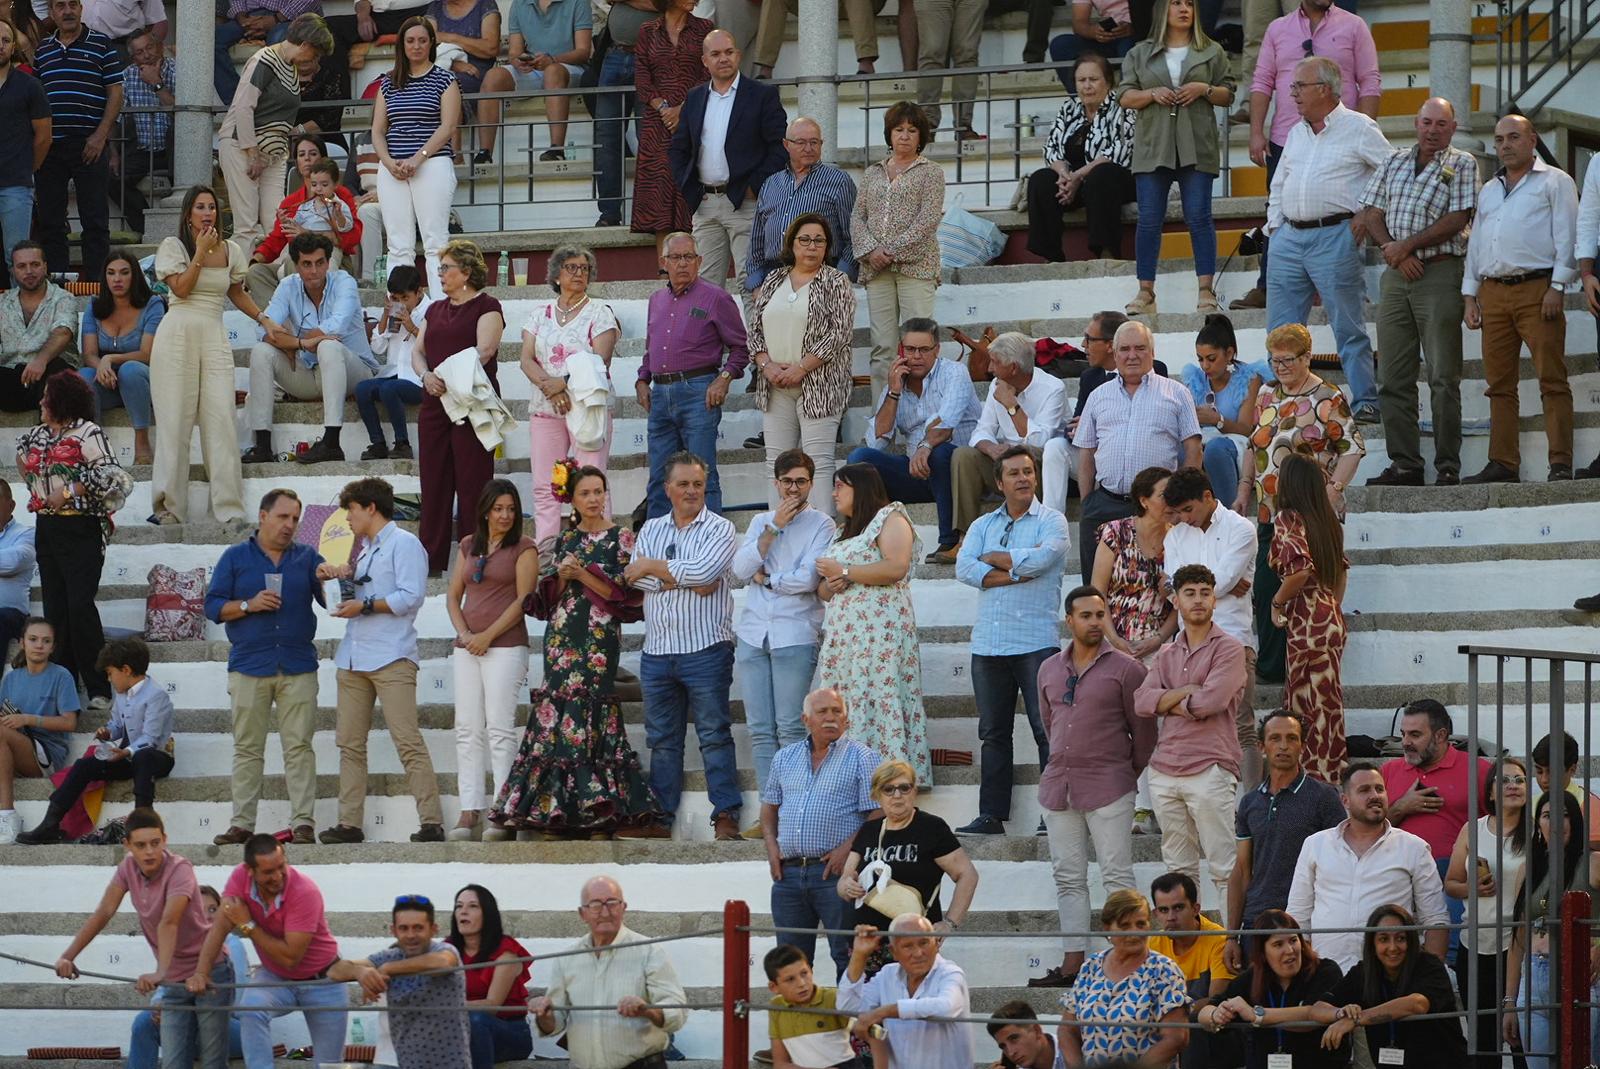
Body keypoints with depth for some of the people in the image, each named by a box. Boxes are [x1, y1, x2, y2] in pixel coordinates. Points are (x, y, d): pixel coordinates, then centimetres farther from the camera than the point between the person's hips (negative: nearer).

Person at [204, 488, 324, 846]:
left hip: (298, 668, 0)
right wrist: (249, 605, -11)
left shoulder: (307, 558, 13)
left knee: (299, 746, -5)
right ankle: (241, 823, 3)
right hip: (249, 666, 0)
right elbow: (213, 606, 5)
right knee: (247, 747, 1)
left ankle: (303, 822, -5)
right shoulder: (235, 558, 9)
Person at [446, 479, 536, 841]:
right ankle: (469, 813, -1)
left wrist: (487, 635, -11)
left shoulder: (523, 548, 1)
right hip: (467, 648, 5)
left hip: (505, 646, -5)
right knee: (468, 730, 1)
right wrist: (464, 633, -1)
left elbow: (523, 600, -6)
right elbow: (454, 596, 16)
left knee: (500, 728, -9)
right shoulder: (468, 546, 16)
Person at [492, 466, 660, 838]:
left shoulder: (619, 538, 2)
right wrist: (561, 575, -4)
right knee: (558, 712, -3)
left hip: (599, 635, -4)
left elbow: (619, 591, -5)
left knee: (592, 715, -10)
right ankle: (554, 812, -2)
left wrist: (581, 573, -12)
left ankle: (597, 812, -8)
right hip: (563, 635, 4)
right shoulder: (565, 539, 15)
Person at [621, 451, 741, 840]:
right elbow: (633, 577, -1)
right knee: (661, 737, 8)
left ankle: (726, 815, -6)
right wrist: (684, 579, -10)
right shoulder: (651, 530, 15)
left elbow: (704, 570, -16)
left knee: (714, 733, -6)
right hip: (658, 649, 5)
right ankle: (660, 818, 11)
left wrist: (653, 567, -5)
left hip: (705, 649, -5)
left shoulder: (719, 529, 1)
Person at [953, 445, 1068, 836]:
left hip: (1036, 640, -5)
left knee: (1048, 729, -7)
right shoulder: (983, 526, 16)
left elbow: (1041, 558, -16)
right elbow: (964, 569, 0)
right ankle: (991, 815, 10)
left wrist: (993, 558, -1)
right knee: (993, 733, 7)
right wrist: (1016, 574, -9)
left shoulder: (1051, 521, 3)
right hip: (989, 642, 5)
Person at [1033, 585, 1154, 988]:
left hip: (1108, 788, -5)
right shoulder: (1050, 670, 11)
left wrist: (1128, 772, 6)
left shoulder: (1124, 669, -4)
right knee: (1068, 878, 7)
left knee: (1117, 877, -6)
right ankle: (1073, 963, 10)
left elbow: (1143, 729, 1)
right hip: (1058, 785, 6)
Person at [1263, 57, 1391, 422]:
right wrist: (1274, 225, 15)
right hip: (1290, 239, 7)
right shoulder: (1297, 133, 18)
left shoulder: (1359, 129, -3)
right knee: (1280, 330, 7)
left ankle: (1365, 402, -2)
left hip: (1335, 237, -7)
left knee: (1349, 328, -5)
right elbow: (1279, 184, 26)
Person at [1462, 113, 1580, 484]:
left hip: (1537, 290, -6)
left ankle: (1561, 463, -14)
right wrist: (1470, 296, 16)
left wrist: (1557, 287, -11)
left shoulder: (1554, 182, 5)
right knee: (1499, 383, 3)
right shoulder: (1489, 190, 24)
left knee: (1551, 379, -11)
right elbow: (1475, 244, 25)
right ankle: (1503, 464, 4)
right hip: (1493, 293, 6)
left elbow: (1566, 236, -2)